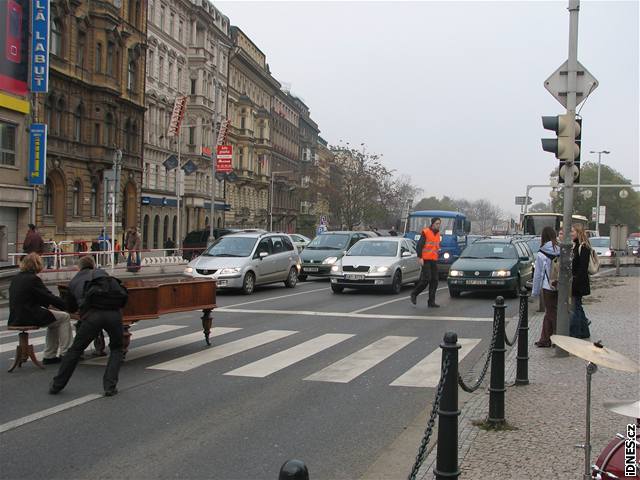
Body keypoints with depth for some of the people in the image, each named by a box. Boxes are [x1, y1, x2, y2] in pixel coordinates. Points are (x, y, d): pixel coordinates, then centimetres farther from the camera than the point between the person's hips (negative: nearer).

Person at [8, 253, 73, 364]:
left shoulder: (16, 278, 11)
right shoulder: (33, 279, -15)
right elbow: (49, 297, -12)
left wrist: (47, 304, 16)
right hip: (29, 318, -9)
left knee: (54, 321, 26)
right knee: (65, 317, 5)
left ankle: (49, 356, 24)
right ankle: (64, 354, 7)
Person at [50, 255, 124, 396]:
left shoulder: (73, 282, 26)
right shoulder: (101, 273, 25)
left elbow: (70, 308, 35)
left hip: (91, 316, 0)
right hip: (113, 312, 0)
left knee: (75, 350, 18)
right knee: (116, 349, 20)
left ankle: (57, 385, 26)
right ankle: (110, 386, 10)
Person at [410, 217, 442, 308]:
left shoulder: (438, 234, 14)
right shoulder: (425, 232, -7)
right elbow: (419, 245, -11)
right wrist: (420, 257, -17)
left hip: (434, 260, 7)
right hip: (425, 260, -7)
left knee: (434, 281, 2)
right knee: (426, 279, -12)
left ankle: (431, 302, 6)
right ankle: (414, 294, 9)